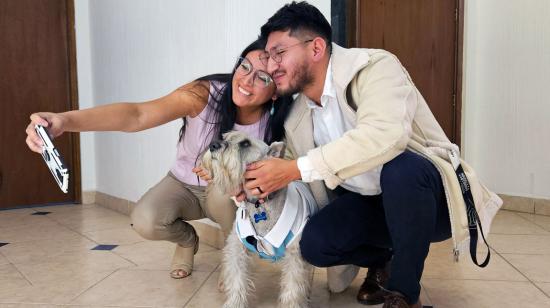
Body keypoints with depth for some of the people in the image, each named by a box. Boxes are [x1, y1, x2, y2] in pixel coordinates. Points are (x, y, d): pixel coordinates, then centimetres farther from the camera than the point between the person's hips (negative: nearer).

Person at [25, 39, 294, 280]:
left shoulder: (273, 121, -23)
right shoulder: (205, 93, -29)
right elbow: (138, 115, -41)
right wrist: (66, 120, -56)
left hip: (229, 196, 0)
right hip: (183, 185, 1)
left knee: (224, 191, -35)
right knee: (145, 221, -27)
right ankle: (187, 240, 11)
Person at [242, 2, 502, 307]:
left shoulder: (374, 66, -18)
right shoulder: (295, 118, 2)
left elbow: (384, 135, -38)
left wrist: (294, 169, -36)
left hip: (434, 200, -5)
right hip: (369, 205, 5)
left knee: (400, 169, -37)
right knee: (313, 242, -21)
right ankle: (383, 260, 12)